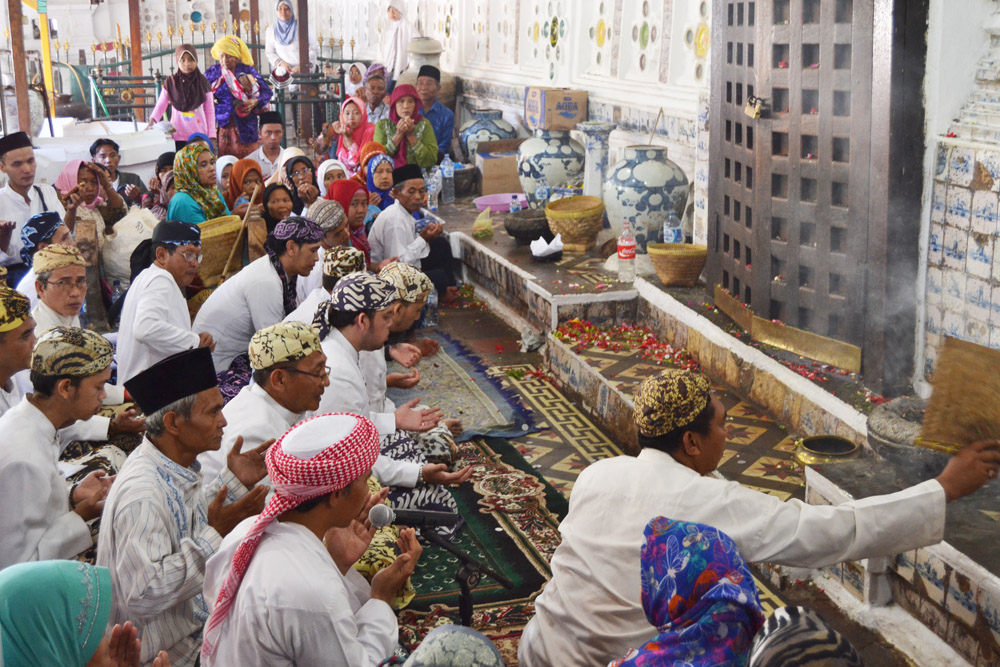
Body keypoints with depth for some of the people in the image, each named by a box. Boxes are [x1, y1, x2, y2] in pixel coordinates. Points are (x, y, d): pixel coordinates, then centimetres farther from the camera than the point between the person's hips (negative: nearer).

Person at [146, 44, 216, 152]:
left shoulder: (203, 83, 5)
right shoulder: (170, 82, 3)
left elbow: (210, 112, 6)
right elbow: (160, 106, 6)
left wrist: (212, 137, 1)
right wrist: (151, 122, -11)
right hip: (178, 138, 0)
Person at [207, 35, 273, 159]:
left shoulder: (247, 70, 3)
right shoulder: (212, 72, 8)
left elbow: (267, 91, 1)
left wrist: (255, 102, -17)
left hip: (244, 125, -1)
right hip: (221, 124, 1)